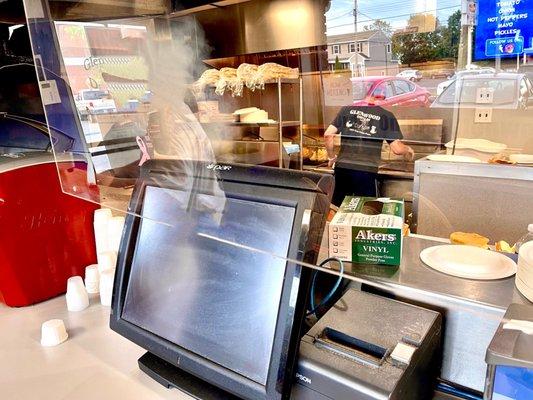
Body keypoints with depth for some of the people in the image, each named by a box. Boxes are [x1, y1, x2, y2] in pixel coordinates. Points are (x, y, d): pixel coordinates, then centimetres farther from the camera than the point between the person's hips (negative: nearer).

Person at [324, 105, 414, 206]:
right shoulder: (386, 116, 2)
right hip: (366, 172, -3)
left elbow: (328, 134, 2)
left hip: (342, 168, 3)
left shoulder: (347, 109, 9)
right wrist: (408, 149, 19)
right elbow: (397, 149, -2)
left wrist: (332, 157, 14)